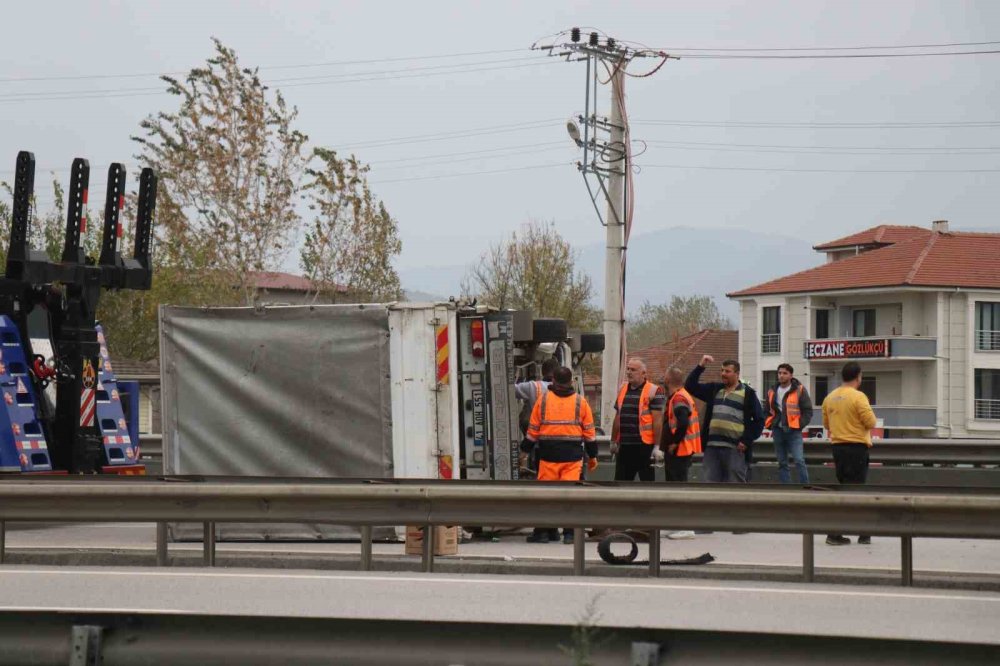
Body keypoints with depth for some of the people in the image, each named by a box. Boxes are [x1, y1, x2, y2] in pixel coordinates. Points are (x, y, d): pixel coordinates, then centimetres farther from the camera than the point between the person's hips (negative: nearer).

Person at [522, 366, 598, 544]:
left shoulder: (543, 400, 3)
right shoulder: (580, 402, 3)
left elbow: (533, 430, 5)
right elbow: (590, 432, 6)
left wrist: (525, 450, 16)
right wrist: (592, 456, 14)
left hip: (548, 456, 0)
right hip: (573, 456, 0)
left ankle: (542, 532, 6)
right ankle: (569, 533, -2)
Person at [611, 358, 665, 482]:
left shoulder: (653, 391, -7)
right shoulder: (622, 389, 13)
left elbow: (658, 420, -12)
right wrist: (614, 441, 18)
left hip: (645, 445, -6)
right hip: (625, 446, 6)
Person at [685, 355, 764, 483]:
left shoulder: (748, 394, 3)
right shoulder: (713, 389, 16)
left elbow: (759, 420, 1)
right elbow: (690, 386, 13)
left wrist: (747, 440, -8)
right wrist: (700, 366, 3)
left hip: (734, 449, -4)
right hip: (712, 447, 4)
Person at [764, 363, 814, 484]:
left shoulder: (799, 390, -4)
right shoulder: (772, 391, 11)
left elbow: (808, 411, -3)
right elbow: (768, 411, 22)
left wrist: (798, 425, -12)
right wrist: (770, 424, 6)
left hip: (793, 432, -5)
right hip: (778, 431, 5)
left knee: (799, 461, -14)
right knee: (782, 463, 7)